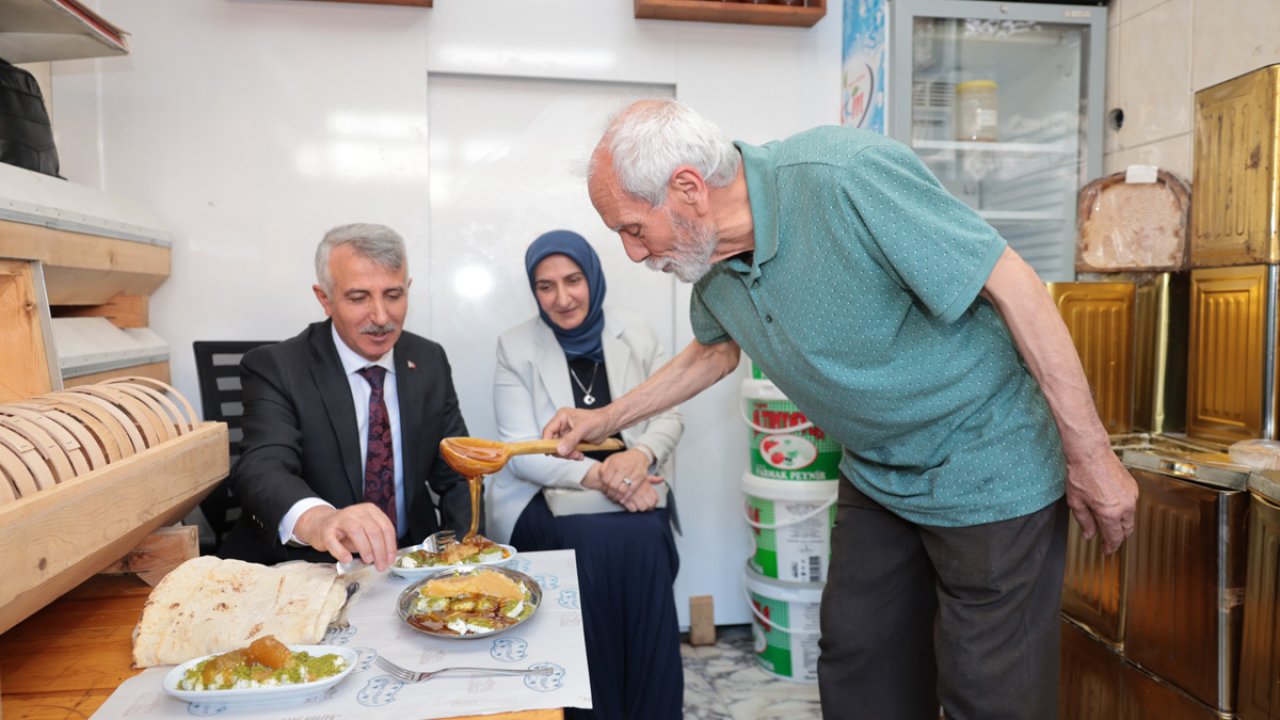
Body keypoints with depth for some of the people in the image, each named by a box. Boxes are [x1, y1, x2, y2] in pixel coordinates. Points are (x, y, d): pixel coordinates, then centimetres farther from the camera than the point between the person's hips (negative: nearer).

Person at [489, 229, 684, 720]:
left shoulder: (637, 334, 6)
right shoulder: (515, 346, 0)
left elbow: (669, 417, 5)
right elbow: (520, 453, -5)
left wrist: (641, 454, -18)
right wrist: (594, 475, -20)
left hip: (631, 493, 2)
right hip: (546, 499, -1)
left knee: (643, 545, -30)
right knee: (595, 545, -31)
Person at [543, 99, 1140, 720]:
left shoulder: (847, 175, -29)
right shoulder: (710, 267, -5)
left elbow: (1011, 283, -23)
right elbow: (715, 351, 16)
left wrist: (1090, 454, -18)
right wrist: (606, 419, 18)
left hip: (989, 473, -6)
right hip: (876, 478, 7)